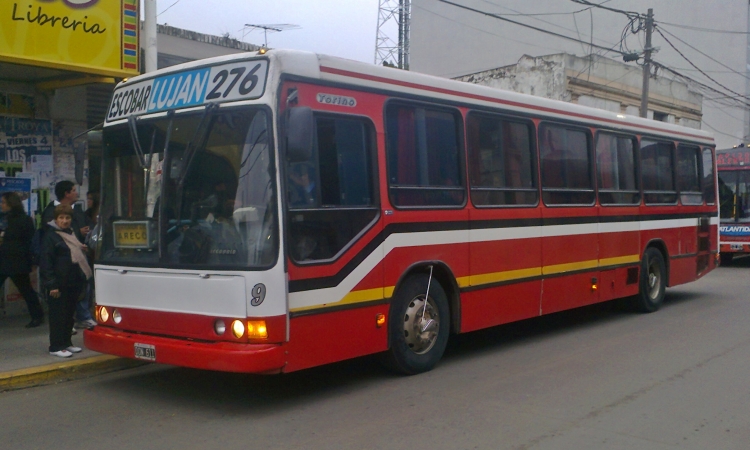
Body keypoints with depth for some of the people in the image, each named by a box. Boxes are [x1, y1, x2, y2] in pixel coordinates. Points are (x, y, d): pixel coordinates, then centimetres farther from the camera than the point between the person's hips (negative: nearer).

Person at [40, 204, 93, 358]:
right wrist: (51, 284, -18)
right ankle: (56, 347, 4)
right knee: (58, 315, -2)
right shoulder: (50, 236, -8)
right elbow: (45, 262, -14)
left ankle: (66, 343, 23)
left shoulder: (71, 234, 16)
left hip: (73, 282, 8)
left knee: (70, 314, 13)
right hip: (59, 284, -8)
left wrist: (83, 250, 8)